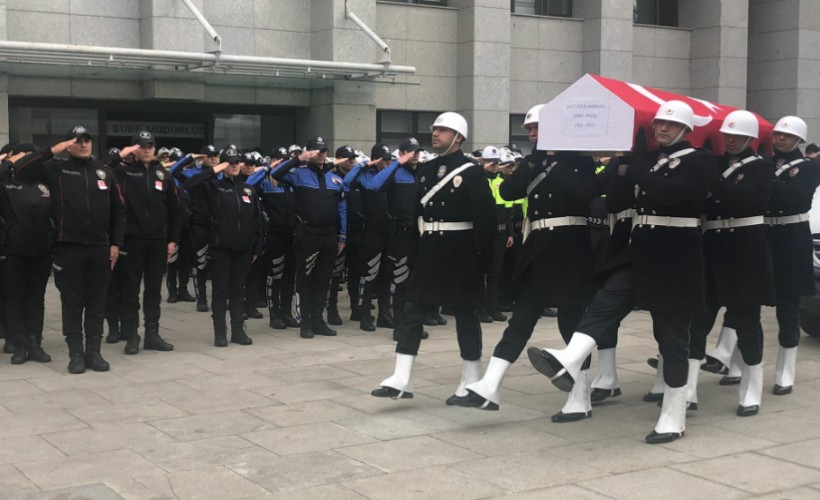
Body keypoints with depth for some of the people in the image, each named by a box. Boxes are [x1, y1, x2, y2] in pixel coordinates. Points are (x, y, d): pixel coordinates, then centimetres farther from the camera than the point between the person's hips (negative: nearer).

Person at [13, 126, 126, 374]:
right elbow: (20, 169, -9)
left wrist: (115, 243, 4)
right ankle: (76, 354, 9)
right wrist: (51, 151, -12)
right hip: (68, 248, -2)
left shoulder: (105, 174, 10)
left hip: (100, 248, 2)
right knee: (72, 302, 2)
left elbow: (118, 211, 11)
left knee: (96, 302, 7)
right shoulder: (56, 169, 2)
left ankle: (93, 351, 15)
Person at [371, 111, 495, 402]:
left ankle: (470, 384, 14)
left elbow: (485, 217, -12)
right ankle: (401, 380, 3)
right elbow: (418, 209, 14)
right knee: (412, 313, 1)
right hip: (429, 253, 6)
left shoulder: (471, 172, -8)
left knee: (465, 315, 4)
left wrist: (480, 258, -17)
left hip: (460, 254, -6)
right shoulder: (426, 170, 11)